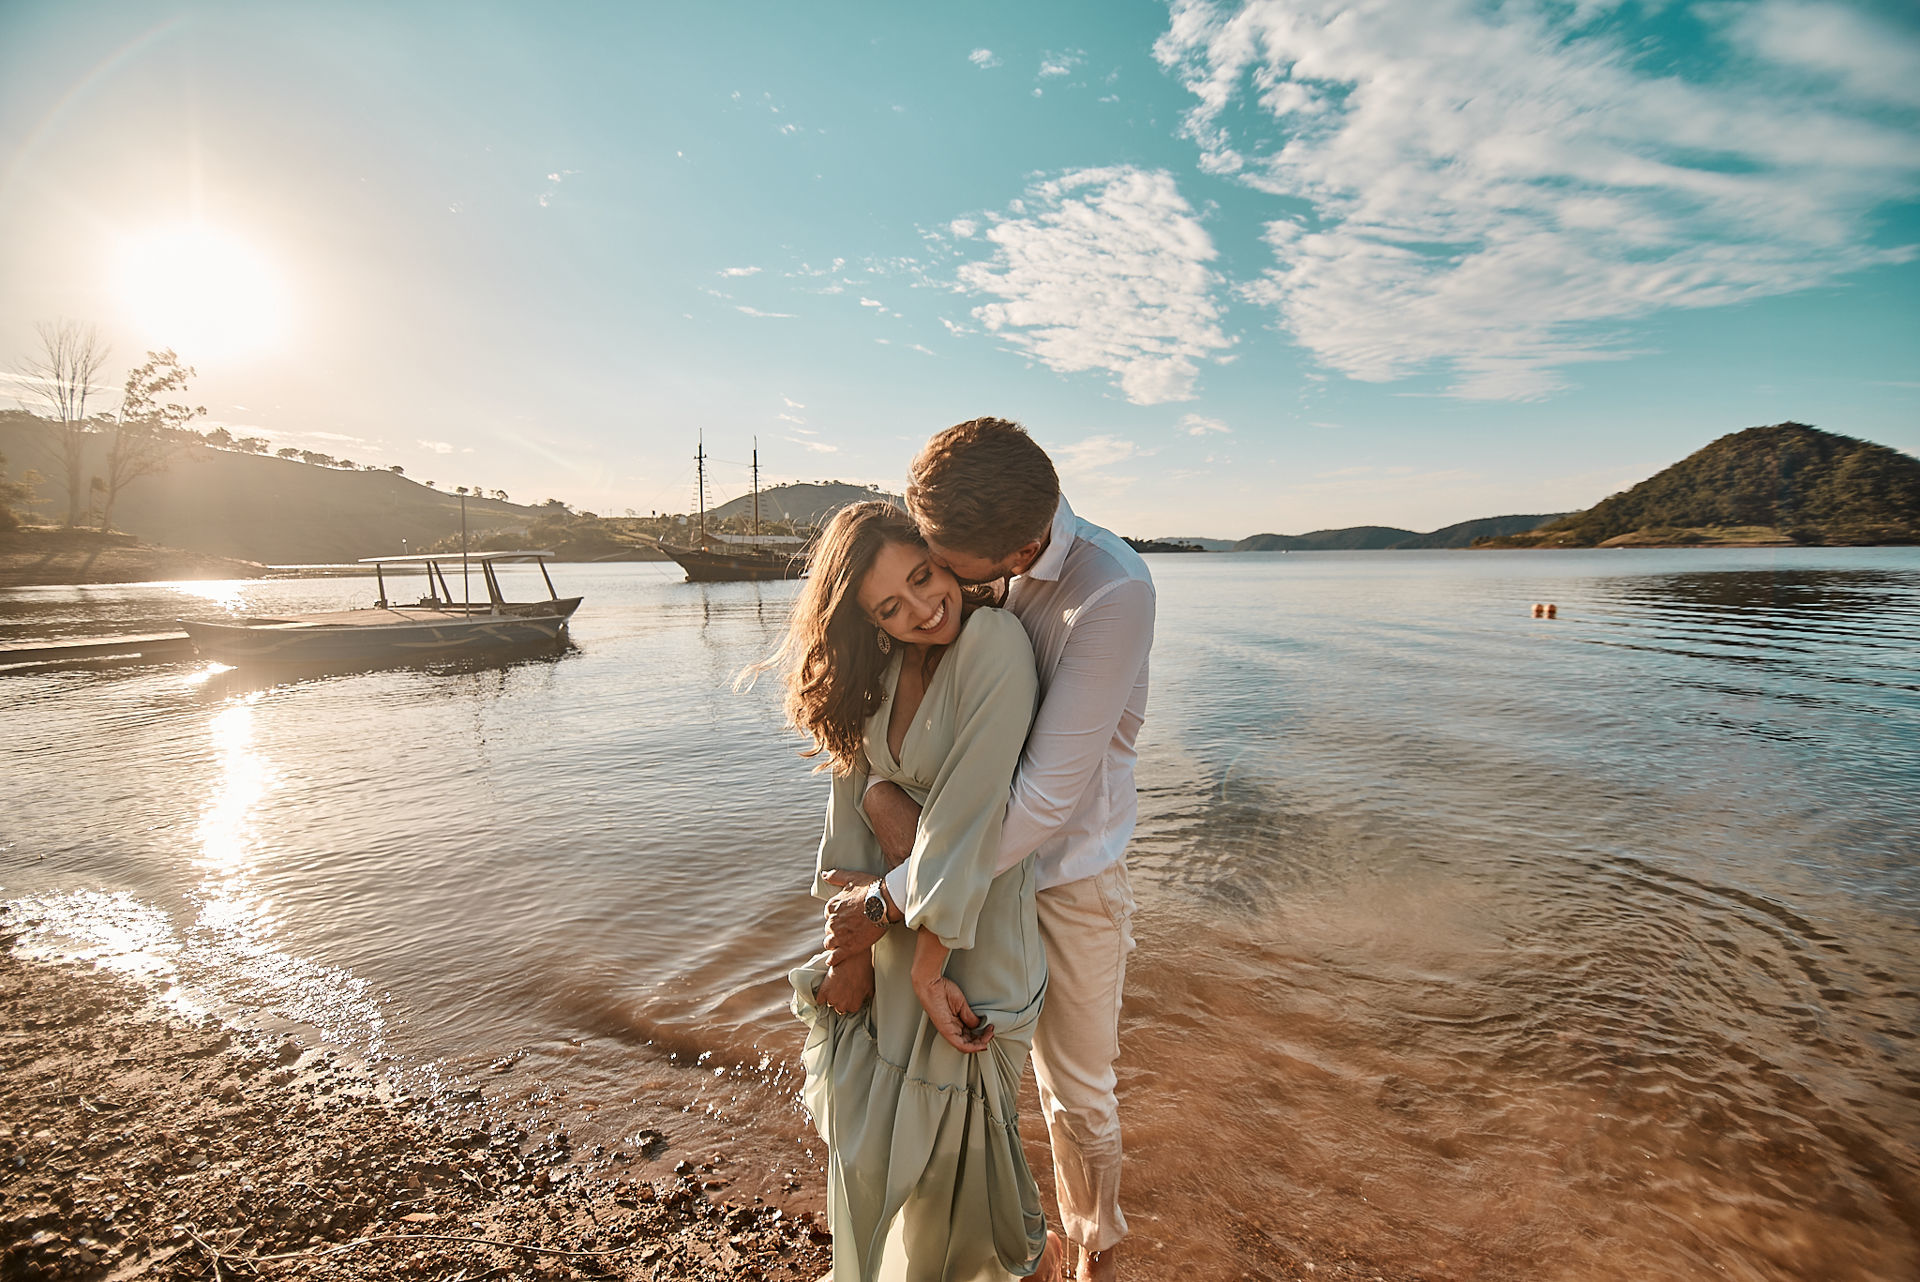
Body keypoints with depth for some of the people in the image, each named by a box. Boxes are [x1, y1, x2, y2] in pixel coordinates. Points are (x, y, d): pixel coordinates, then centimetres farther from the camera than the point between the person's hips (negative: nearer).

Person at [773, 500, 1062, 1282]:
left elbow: (967, 812, -25)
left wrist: (928, 964, -21)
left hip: (973, 916, -6)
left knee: (952, 1122, 13)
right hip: (890, 905, 6)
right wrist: (851, 945, -5)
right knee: (865, 1115, 22)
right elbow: (852, 792, -3)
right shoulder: (876, 666, -2)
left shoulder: (994, 643, -24)